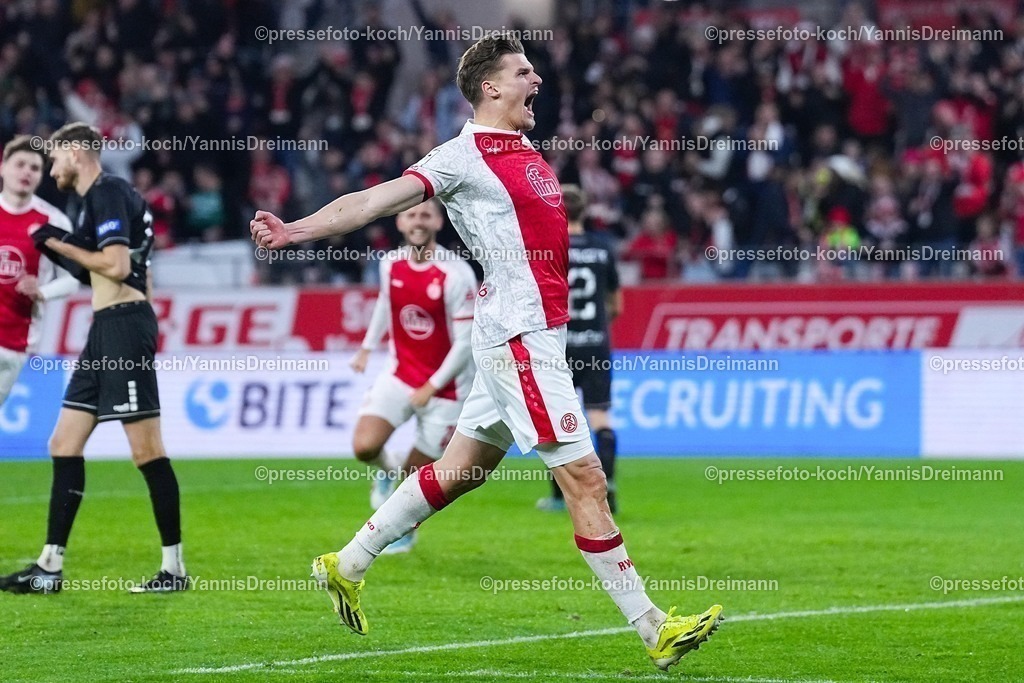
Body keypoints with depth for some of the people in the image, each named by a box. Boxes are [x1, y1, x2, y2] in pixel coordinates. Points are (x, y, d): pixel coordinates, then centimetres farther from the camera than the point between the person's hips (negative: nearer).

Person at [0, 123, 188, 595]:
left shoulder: (108, 194, -11)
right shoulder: (88, 200, 20)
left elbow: (117, 266, -20)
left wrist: (61, 244, -9)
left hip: (124, 326, -11)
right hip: (105, 330, 11)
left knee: (146, 450, -8)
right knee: (64, 445, 9)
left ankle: (174, 567, -4)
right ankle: (50, 568, 10)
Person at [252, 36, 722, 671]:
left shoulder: (528, 154, 15)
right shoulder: (465, 155, -10)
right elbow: (380, 199, -16)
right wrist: (298, 229, -25)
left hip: (540, 333, 9)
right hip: (520, 337, -9)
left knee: (457, 470, 16)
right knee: (584, 477, -8)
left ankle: (347, 565, 28)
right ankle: (654, 629, -7)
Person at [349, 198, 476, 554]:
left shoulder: (456, 274, -21)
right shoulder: (391, 264, -4)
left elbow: (466, 342, -19)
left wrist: (432, 387, -20)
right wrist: (367, 347, 23)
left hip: (445, 387, -4)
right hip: (400, 374, 4)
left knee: (418, 472, 4)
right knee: (364, 446, -17)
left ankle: (405, 531, 34)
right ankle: (387, 471, 20)